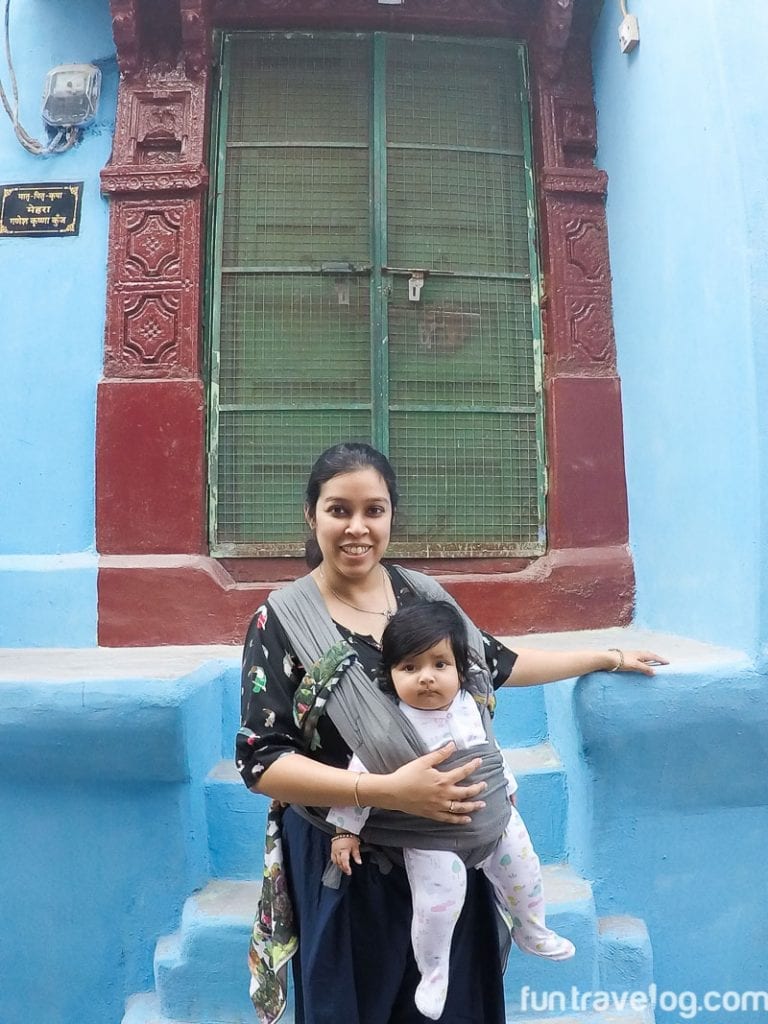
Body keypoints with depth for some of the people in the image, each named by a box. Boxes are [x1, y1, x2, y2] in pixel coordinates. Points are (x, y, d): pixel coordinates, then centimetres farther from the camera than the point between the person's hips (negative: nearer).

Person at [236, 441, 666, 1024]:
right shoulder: (282, 620, -12)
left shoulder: (421, 595, 0)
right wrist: (387, 790, -26)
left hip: (448, 853, 4)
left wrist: (609, 658, 20)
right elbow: (261, 761, -16)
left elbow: (497, 664, 14)